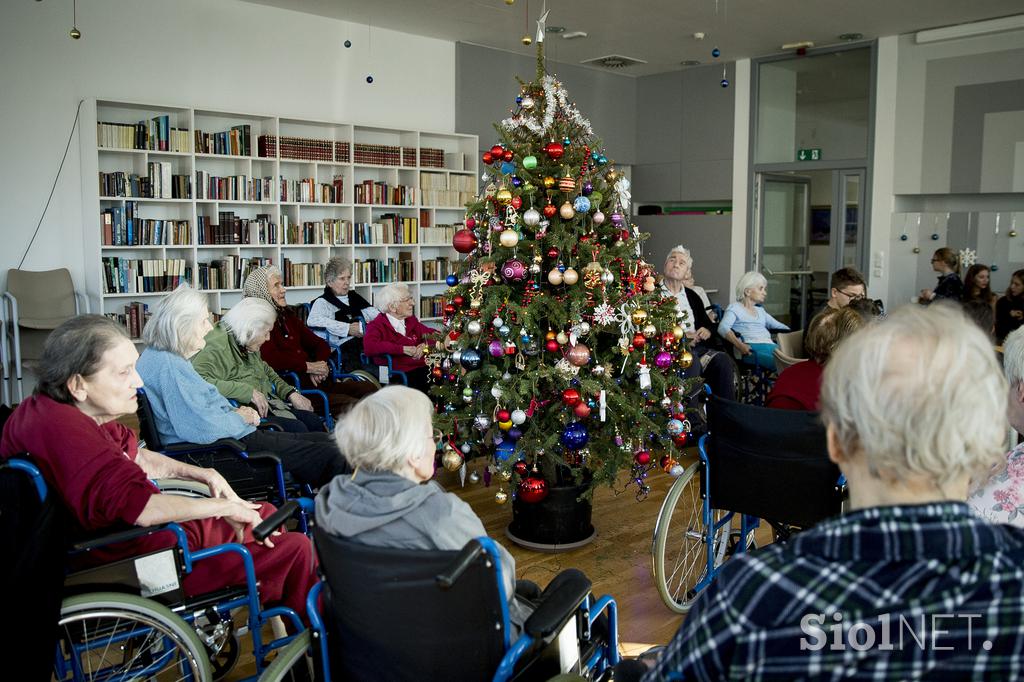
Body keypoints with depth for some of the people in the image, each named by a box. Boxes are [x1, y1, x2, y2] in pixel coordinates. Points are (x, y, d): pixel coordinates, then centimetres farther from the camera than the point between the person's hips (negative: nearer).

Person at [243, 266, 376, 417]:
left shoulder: (287, 315, 23)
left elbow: (321, 344, 23)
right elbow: (272, 360, -20)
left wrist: (320, 364, 1)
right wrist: (308, 366, -12)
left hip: (316, 381, 9)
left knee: (369, 389, -13)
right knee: (349, 404, -30)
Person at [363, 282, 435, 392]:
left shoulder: (411, 321, 22)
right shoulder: (377, 325, 5)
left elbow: (434, 334, 22)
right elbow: (369, 347, -15)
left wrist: (425, 345, -1)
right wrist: (403, 349, -15)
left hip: (420, 369, 6)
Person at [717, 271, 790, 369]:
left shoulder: (760, 310, 35)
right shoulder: (734, 308, 13)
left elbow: (779, 326, 29)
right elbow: (723, 328, -6)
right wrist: (739, 344, -24)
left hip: (770, 346, 6)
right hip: (752, 348, -6)